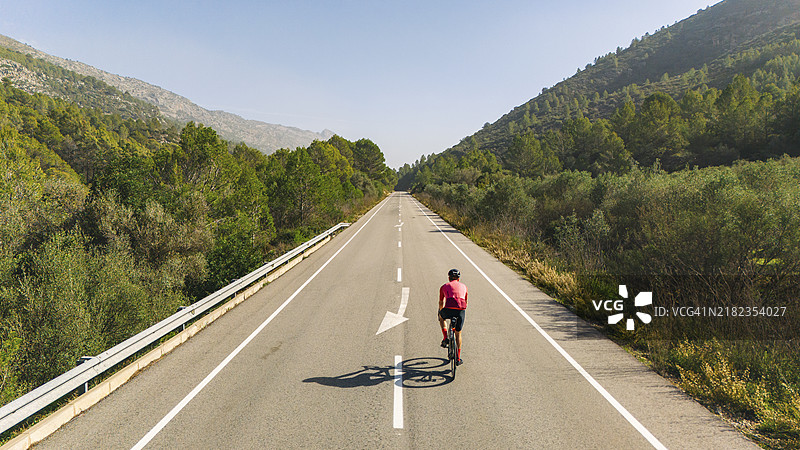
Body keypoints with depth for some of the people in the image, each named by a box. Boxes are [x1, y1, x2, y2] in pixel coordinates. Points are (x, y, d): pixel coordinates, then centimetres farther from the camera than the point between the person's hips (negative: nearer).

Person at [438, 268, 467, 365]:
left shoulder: (444, 286, 22)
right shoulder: (463, 286, 27)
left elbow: (441, 303, 31)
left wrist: (440, 312, 50)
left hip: (449, 310, -1)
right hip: (461, 311, 1)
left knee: (441, 317, 35)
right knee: (458, 333, 20)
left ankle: (445, 338, 19)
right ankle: (458, 359, 21)